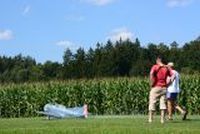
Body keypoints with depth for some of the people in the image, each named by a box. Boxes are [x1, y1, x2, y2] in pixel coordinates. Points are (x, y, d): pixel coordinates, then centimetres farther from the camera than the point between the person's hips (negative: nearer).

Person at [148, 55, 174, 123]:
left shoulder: (155, 67, -5)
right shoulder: (166, 68, 8)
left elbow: (151, 74, -23)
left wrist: (152, 83, -13)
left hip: (156, 87, -3)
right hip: (164, 88, 3)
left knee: (152, 103, 3)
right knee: (163, 103, 6)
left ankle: (150, 119, 2)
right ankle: (162, 119, 2)